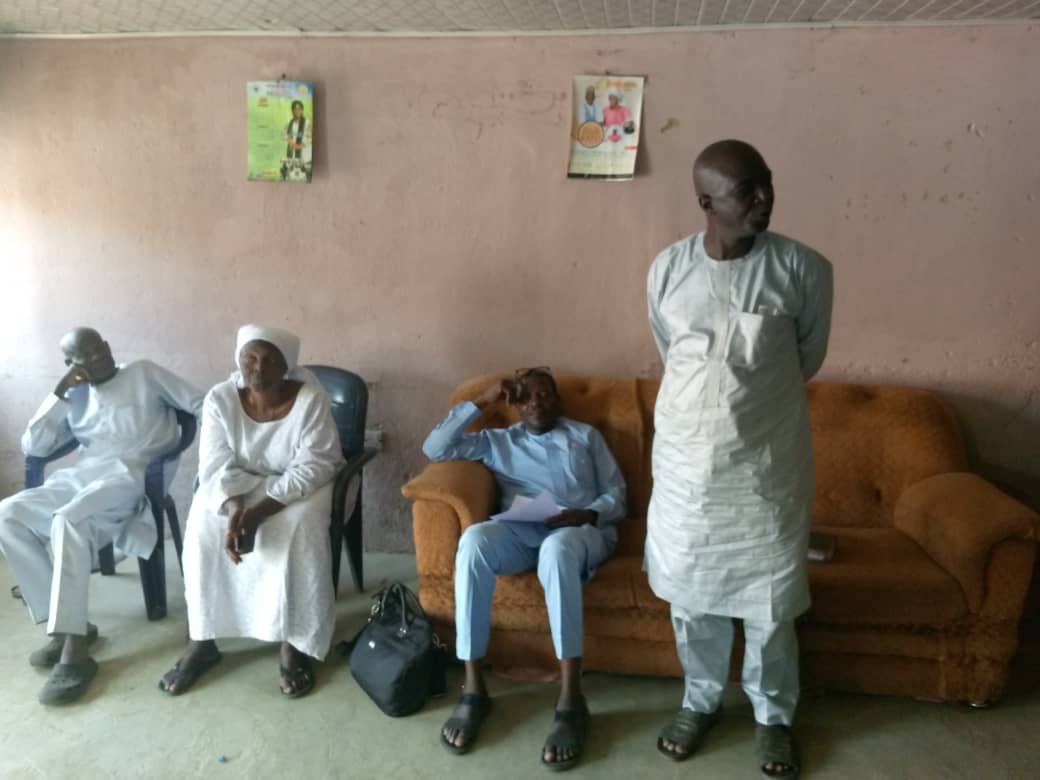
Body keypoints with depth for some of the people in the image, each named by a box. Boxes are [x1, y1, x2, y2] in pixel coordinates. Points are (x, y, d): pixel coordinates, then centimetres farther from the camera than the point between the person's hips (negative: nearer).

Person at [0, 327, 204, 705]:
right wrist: (59, 392, 6)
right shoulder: (75, 398, 23)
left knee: (68, 520, -33)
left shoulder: (143, 373, 12)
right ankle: (64, 622, -12)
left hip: (133, 474, -6)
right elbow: (32, 446, 13)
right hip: (80, 478, 6)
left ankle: (75, 650, -34)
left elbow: (201, 405, 6)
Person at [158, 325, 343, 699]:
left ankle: (293, 644, -21)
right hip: (237, 484, 3)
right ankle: (201, 641, -13)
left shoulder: (311, 399, -20)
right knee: (204, 525, -25)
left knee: (298, 528, -33)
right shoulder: (220, 398, -12)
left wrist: (259, 511, -34)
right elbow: (217, 466, -16)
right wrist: (234, 510, -37)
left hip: (298, 487, -2)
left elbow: (312, 467, -24)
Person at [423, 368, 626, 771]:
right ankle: (473, 687, -29)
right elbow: (435, 448, 11)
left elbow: (617, 495, 14)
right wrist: (482, 401, 10)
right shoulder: (497, 440, 24)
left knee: (557, 547, -40)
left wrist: (588, 514, -9)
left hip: (581, 530, -1)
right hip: (520, 530, 2)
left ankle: (571, 698, -36)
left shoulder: (586, 435, 22)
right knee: (474, 538, -34)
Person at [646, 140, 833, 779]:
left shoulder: (804, 270, -11)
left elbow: (808, 359, 3)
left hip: (768, 462, -1)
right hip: (687, 459, 2)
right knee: (691, 588, 15)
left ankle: (773, 714, 37)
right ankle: (701, 699, 39)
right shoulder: (668, 270, -6)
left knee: (770, 597, 12)